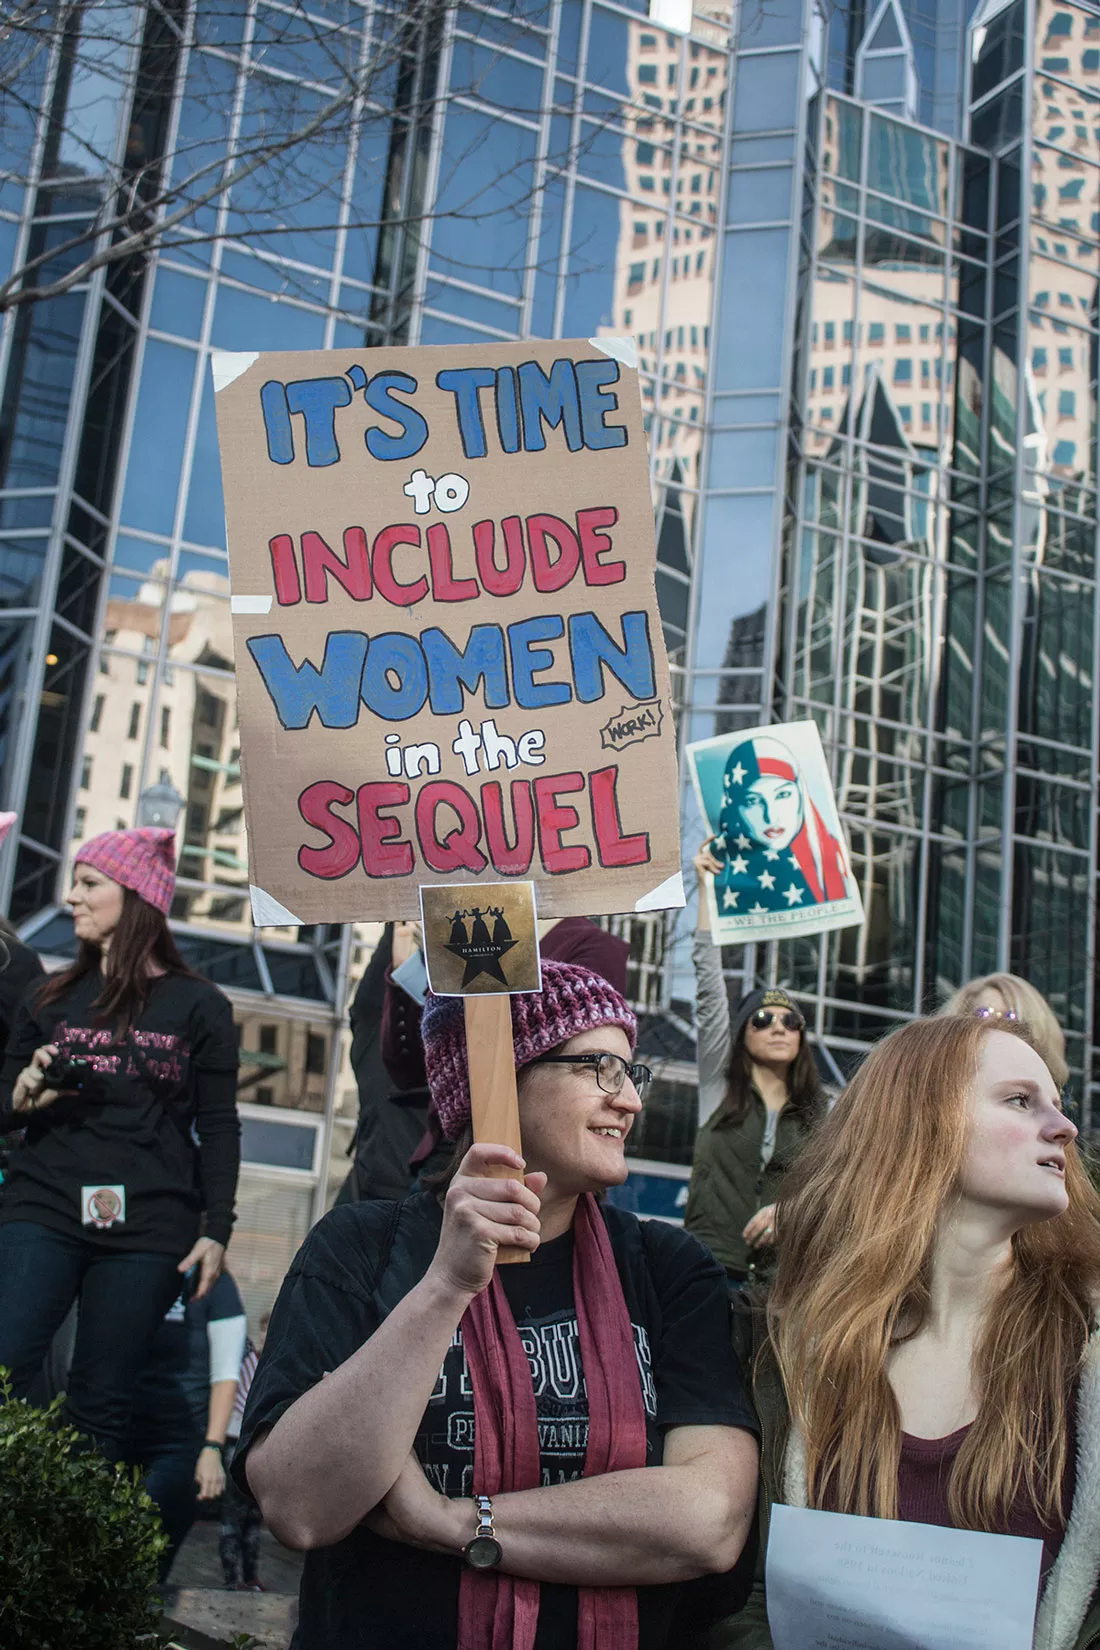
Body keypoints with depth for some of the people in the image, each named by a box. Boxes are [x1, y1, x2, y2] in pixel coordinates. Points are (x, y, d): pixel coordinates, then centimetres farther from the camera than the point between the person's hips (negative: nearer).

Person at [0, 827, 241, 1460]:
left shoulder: (199, 1006, 5)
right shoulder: (53, 998, 14)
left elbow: (220, 1127, 5)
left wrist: (217, 1229, -3)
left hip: (147, 1231, -2)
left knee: (101, 1405, -1)